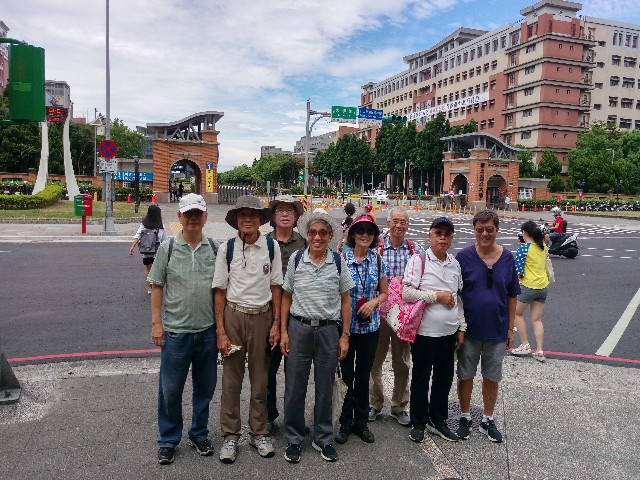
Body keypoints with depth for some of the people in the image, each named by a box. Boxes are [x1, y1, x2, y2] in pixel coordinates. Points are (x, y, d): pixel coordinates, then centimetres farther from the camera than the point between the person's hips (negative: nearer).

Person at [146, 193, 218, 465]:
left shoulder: (214, 249, 1)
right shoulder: (167, 248, -3)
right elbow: (156, 287, 0)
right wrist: (156, 323, -5)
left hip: (208, 331, 2)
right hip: (175, 331, -2)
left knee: (205, 388, 15)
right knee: (170, 390, 9)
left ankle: (199, 435, 34)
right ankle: (168, 441, 28)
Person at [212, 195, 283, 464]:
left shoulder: (271, 247, -3)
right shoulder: (227, 248, -6)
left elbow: (275, 287, 2)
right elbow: (220, 291, -2)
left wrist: (276, 324, -1)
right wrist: (220, 331, -4)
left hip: (262, 316, 1)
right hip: (233, 315, -1)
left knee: (260, 378, 12)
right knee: (231, 379, 8)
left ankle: (259, 433, 30)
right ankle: (230, 436, 26)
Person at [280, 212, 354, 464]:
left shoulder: (338, 262, -1)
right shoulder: (296, 259, -2)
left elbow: (345, 301, 3)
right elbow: (286, 297, 3)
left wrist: (344, 335, 1)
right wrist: (283, 331, 0)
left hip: (328, 330, 1)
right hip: (299, 328, 0)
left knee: (325, 388, 13)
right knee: (294, 387, 7)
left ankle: (323, 439, 31)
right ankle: (293, 439, 27)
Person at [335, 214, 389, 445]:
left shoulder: (378, 261, 2)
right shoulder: (342, 259, -6)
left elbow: (384, 293, 10)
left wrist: (374, 302, -11)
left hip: (370, 325, 3)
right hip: (345, 324, -2)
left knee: (364, 374, 13)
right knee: (346, 374, 5)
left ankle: (361, 422, 28)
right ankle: (345, 422, 21)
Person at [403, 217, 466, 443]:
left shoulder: (455, 264, 9)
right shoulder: (418, 261, -9)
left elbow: (458, 297, 15)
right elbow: (406, 293, -16)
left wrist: (461, 328, 12)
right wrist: (437, 296, -15)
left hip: (449, 332, 6)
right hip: (425, 331, -5)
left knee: (444, 378, 16)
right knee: (421, 378, 9)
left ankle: (438, 420, 34)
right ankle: (418, 423, 25)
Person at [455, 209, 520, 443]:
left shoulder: (507, 258, -2)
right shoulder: (464, 256, -9)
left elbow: (511, 296, 5)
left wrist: (510, 328, 5)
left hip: (497, 330, 2)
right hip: (469, 329, -2)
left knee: (492, 378, 15)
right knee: (465, 375, 12)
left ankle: (488, 420, 32)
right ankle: (465, 418, 30)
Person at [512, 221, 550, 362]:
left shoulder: (523, 248, -15)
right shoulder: (543, 247, 6)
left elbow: (518, 271, -17)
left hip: (527, 287, -6)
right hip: (542, 287, 6)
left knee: (517, 313, 15)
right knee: (537, 320, 11)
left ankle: (525, 345, 15)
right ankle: (539, 351, 9)